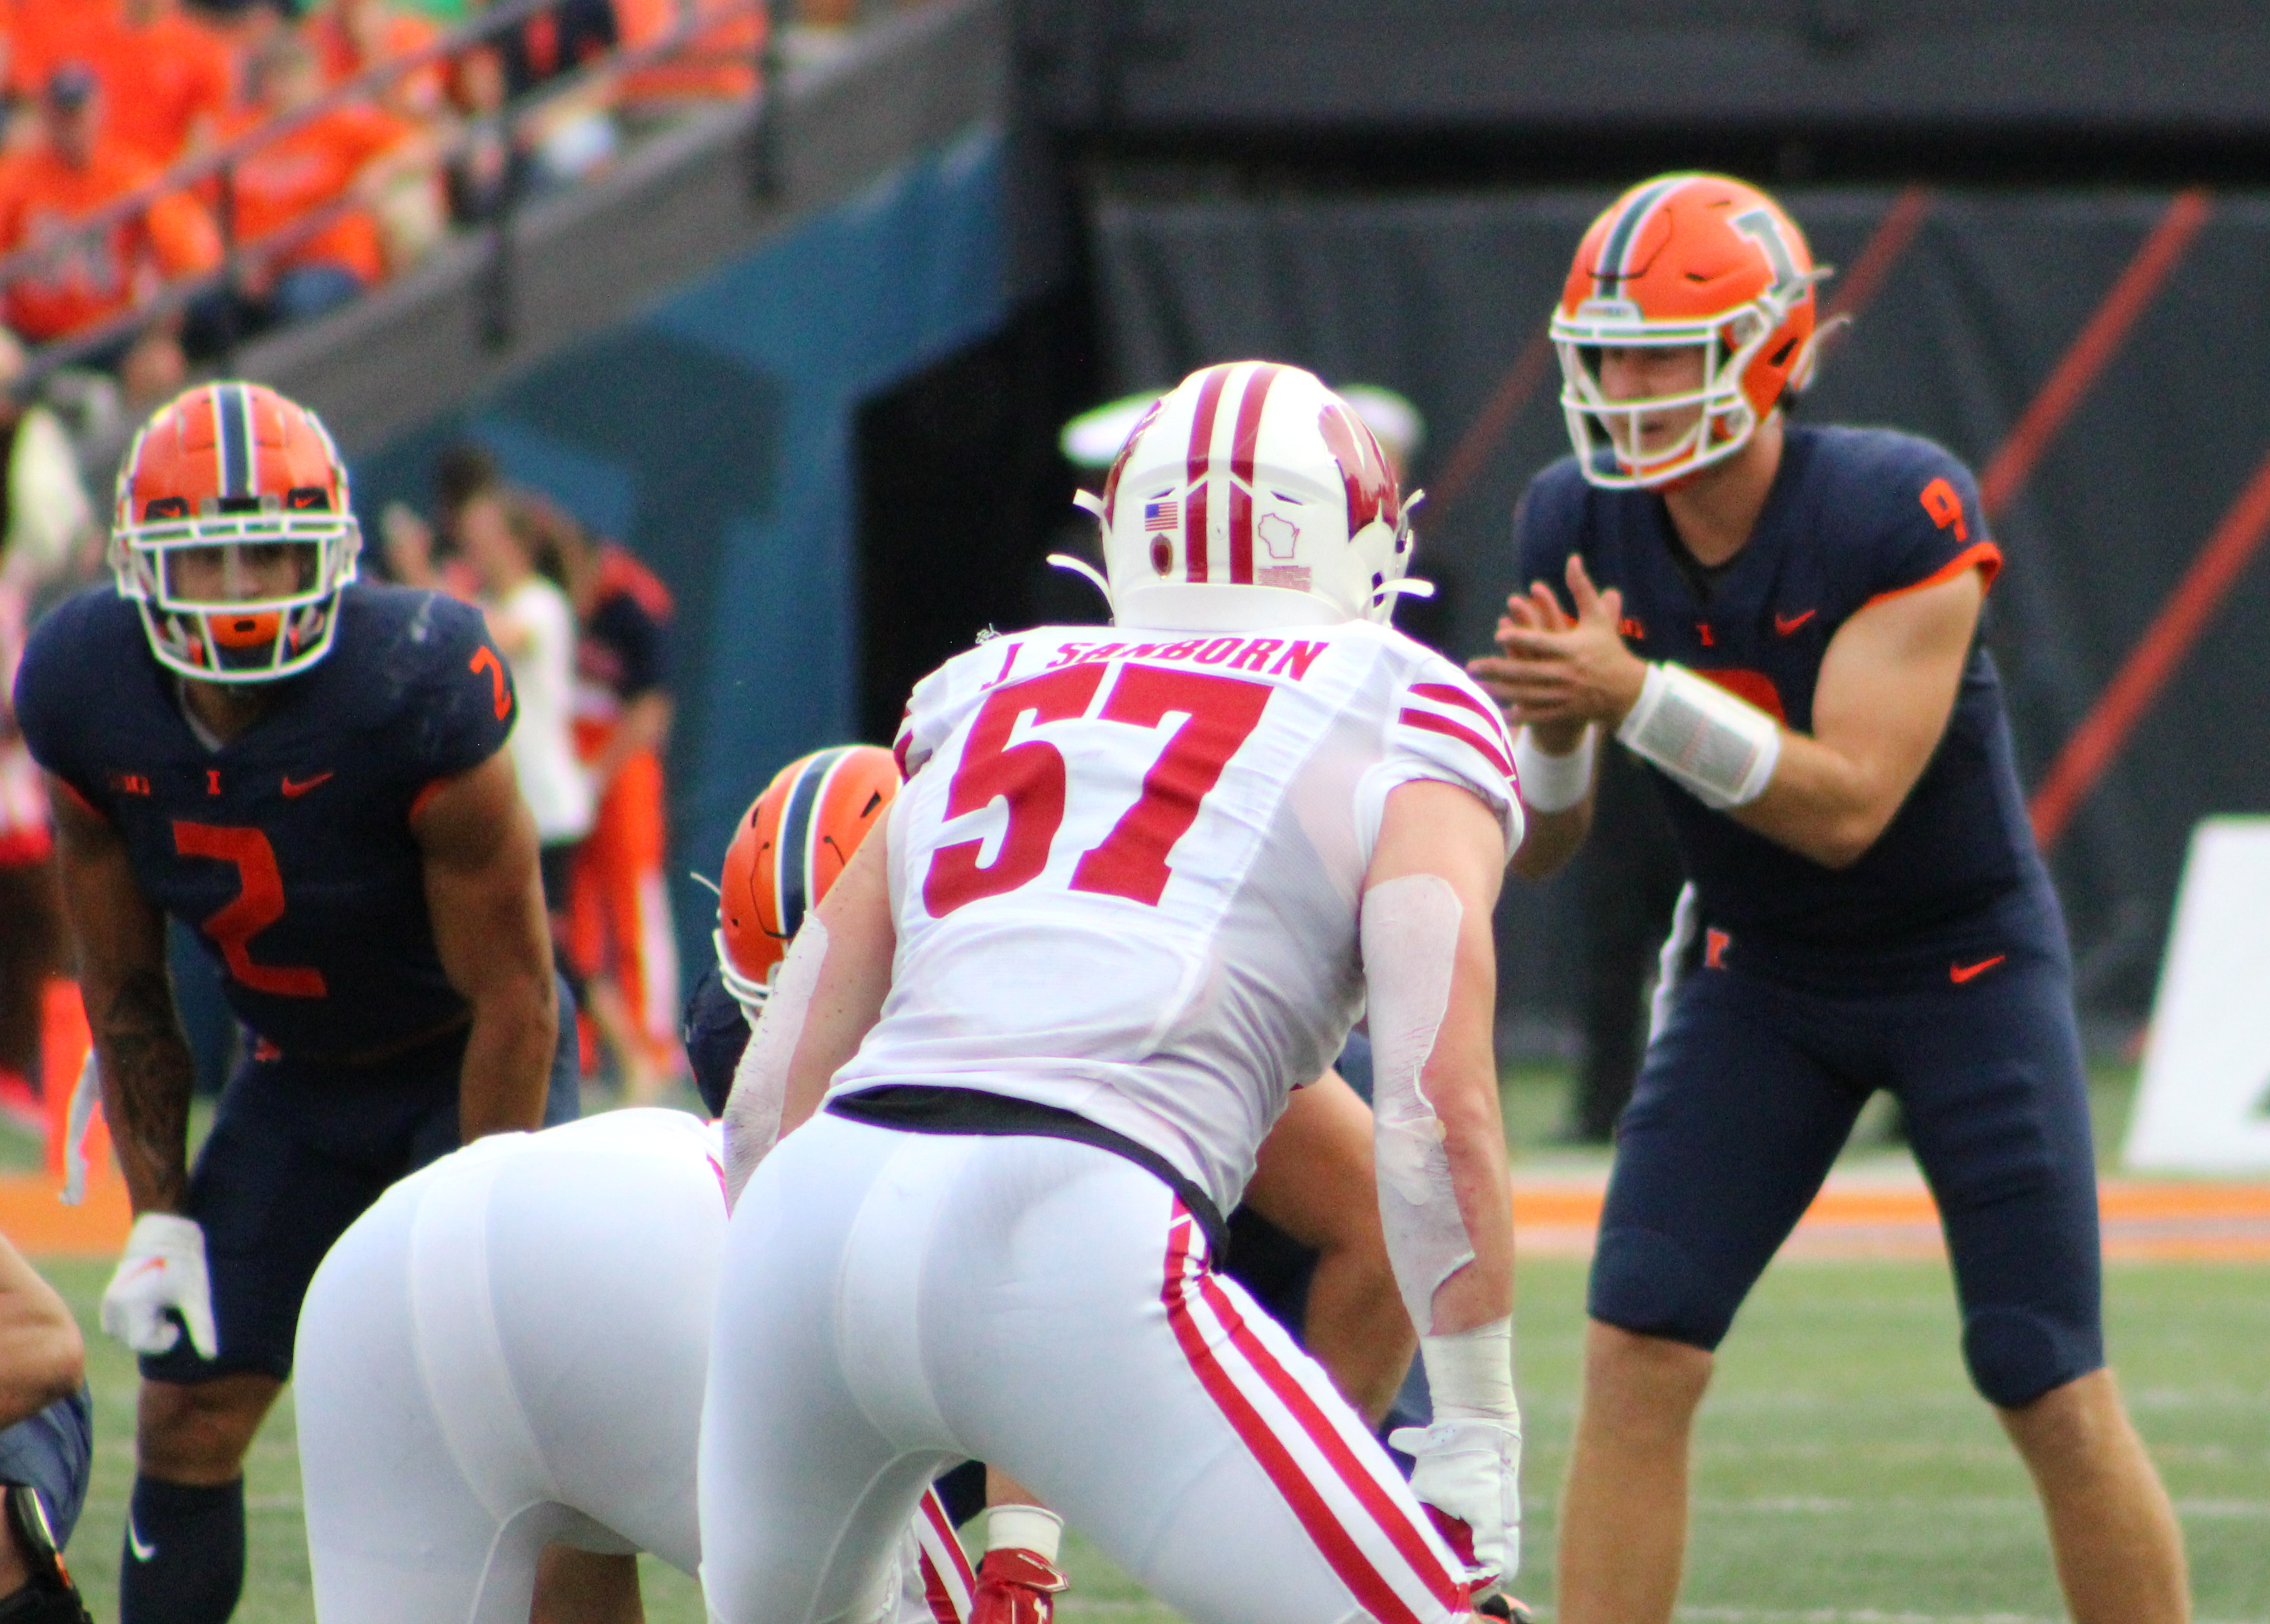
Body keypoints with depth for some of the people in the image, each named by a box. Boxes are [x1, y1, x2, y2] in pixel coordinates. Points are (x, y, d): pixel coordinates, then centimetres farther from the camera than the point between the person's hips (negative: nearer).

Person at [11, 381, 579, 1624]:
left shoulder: (413, 692, -31)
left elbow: (510, 996, -22)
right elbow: (123, 987, -1)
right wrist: (158, 1216, -4)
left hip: (468, 1063, -5)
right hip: (298, 1073, 5)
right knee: (186, 1417, 1)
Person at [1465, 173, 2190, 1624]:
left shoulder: (1900, 515, -25)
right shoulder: (1580, 527, -11)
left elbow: (1846, 807, -31)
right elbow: (1539, 848, -5)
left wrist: (1635, 697, -40)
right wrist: (1551, 725, -27)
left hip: (1968, 962, -4)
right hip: (1759, 972, 4)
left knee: (2055, 1397, -4)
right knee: (1637, 1355, -11)